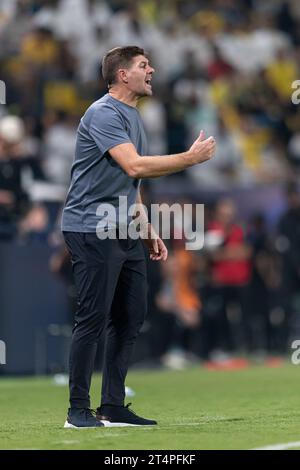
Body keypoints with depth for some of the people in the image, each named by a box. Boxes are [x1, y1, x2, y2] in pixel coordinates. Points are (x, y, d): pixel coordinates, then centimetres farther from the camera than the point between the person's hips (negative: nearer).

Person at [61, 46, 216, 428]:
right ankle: (78, 411, -3)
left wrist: (149, 232, 22)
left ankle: (112, 407, 12)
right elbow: (134, 167, -25)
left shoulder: (132, 116, 18)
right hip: (91, 229, -9)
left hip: (124, 234, 9)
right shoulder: (104, 113, -13)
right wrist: (191, 157, -19)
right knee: (93, 318, -8)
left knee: (130, 318, 7)